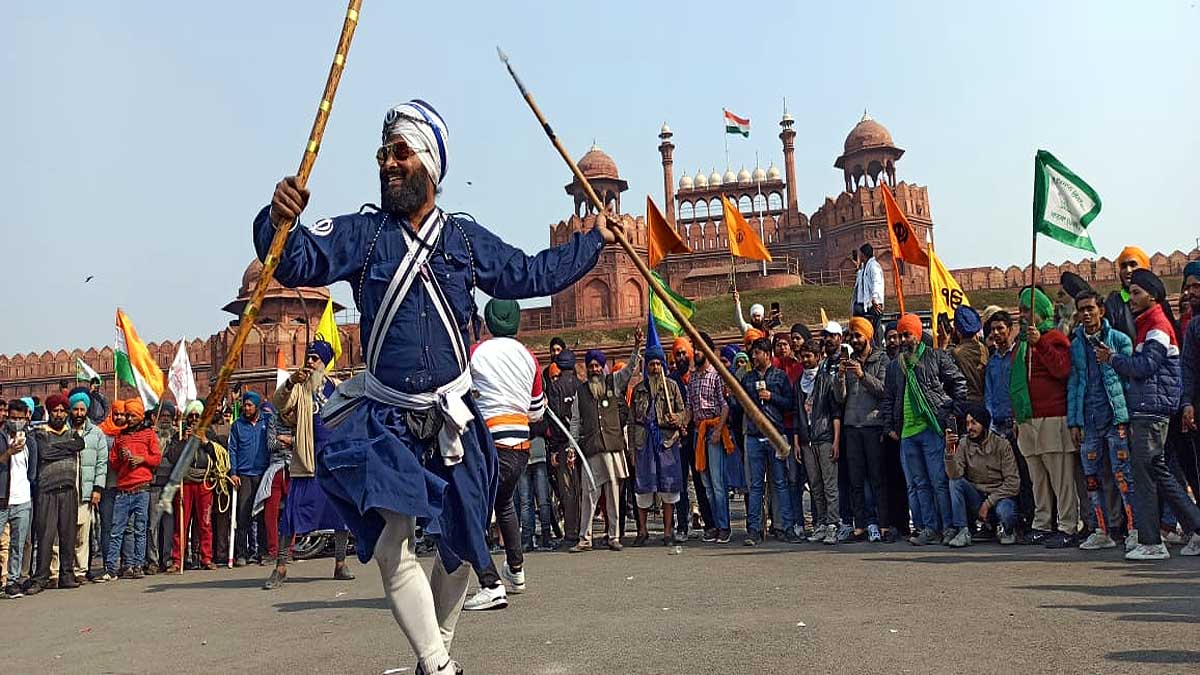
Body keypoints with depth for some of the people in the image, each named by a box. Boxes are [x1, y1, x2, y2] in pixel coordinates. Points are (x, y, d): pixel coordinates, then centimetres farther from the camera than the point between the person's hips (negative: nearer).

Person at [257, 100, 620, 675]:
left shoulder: (467, 238, 5)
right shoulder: (360, 233, -1)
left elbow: (530, 275, 17)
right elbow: (298, 262, -15)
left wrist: (593, 240, 20)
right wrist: (279, 221, -37)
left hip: (453, 418, 2)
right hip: (384, 420, -2)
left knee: (460, 546, 13)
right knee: (392, 546, -13)